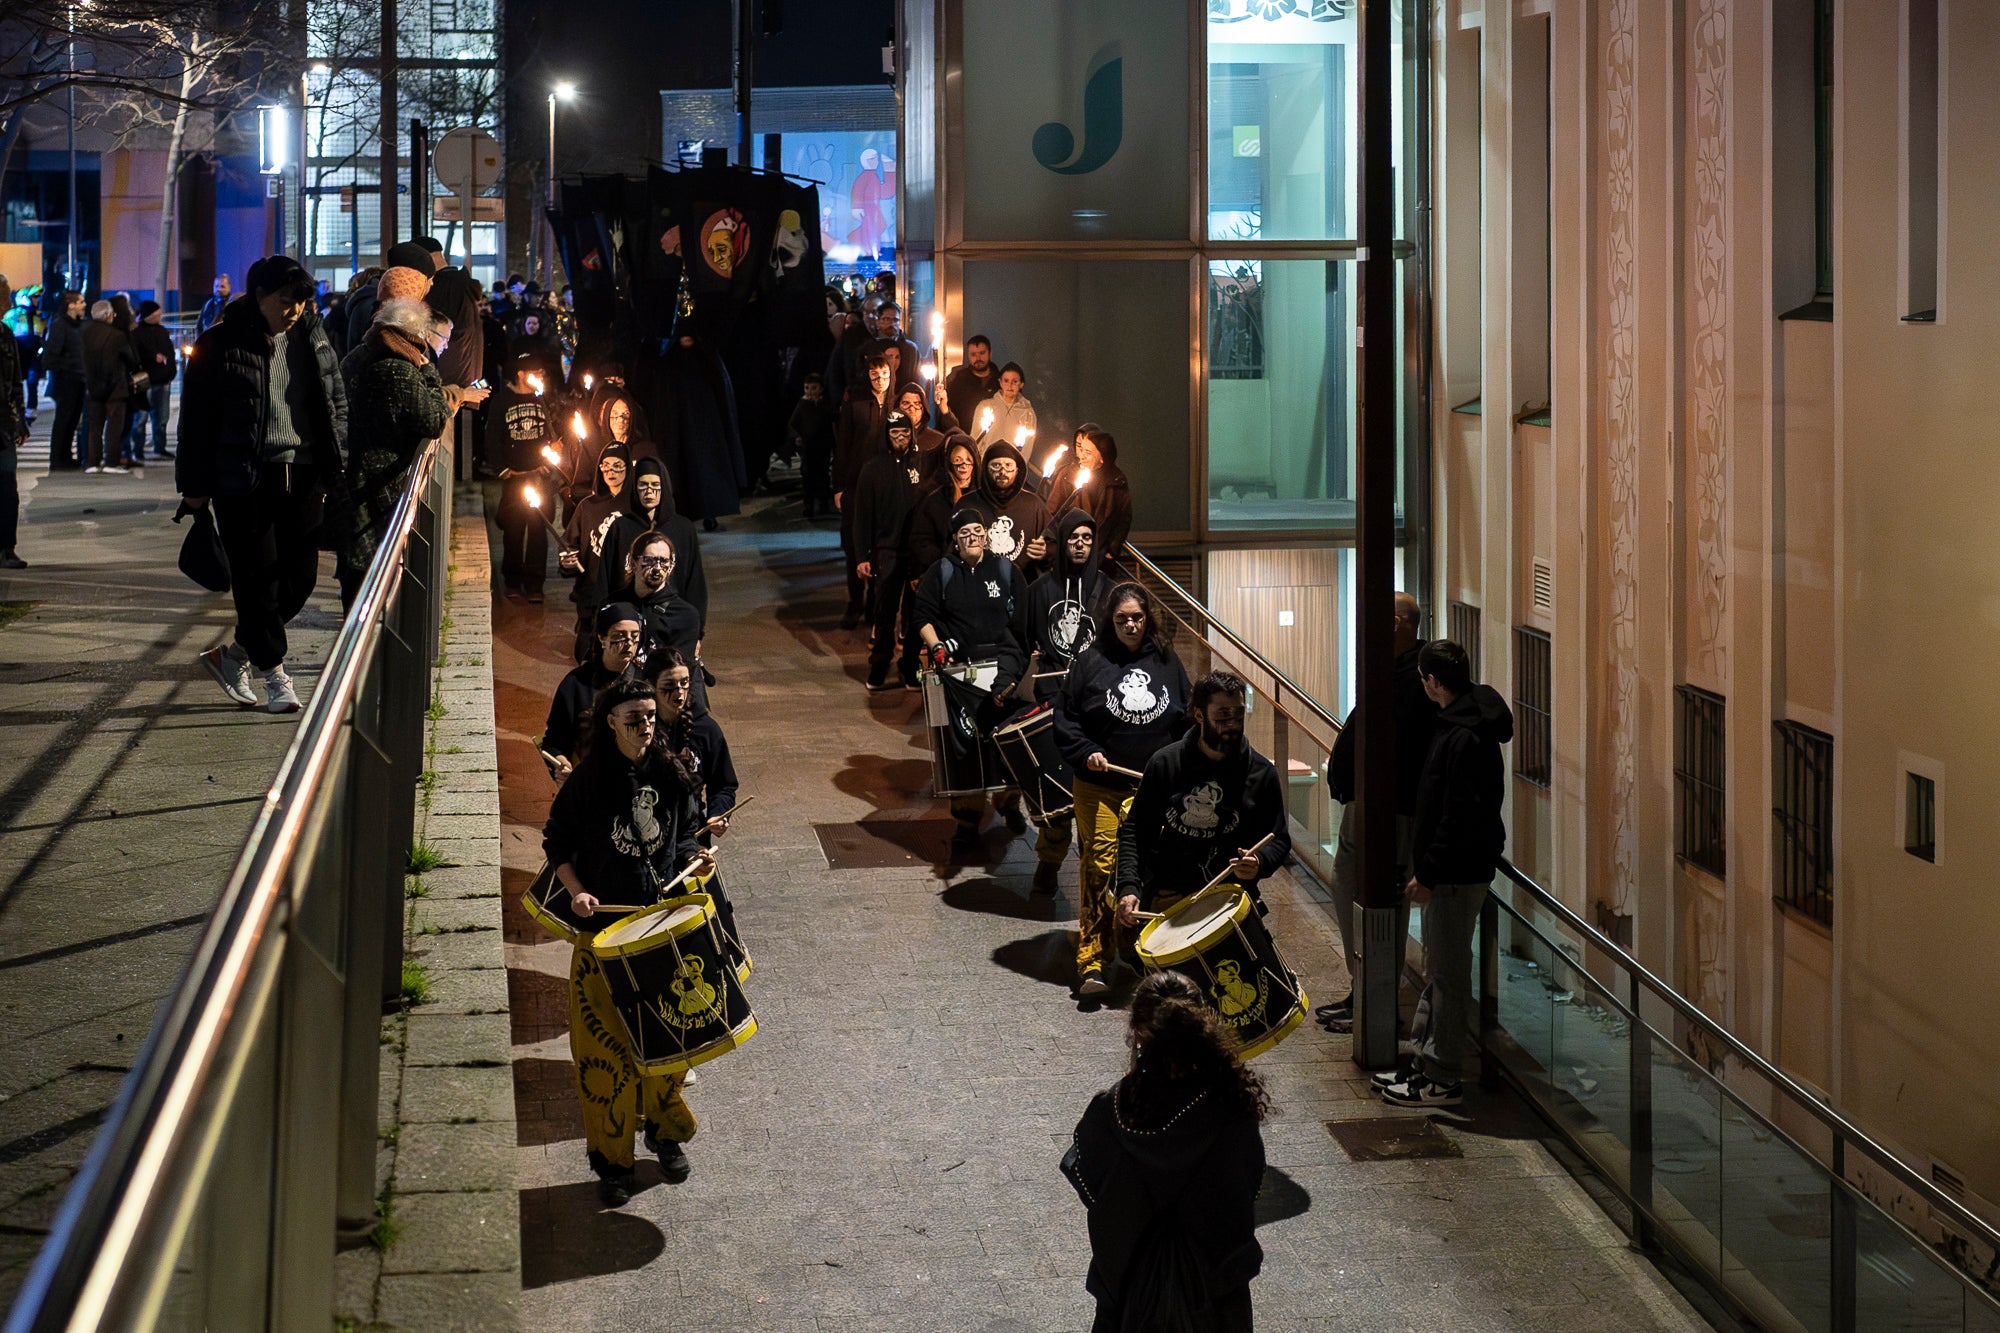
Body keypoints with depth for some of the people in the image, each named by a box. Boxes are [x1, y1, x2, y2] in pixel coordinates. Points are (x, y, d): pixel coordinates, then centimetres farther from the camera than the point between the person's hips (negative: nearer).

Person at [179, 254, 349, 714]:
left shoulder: (313, 340, 9)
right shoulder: (220, 345, -5)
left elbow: (336, 404, 16)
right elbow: (196, 417, -2)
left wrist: (335, 469, 9)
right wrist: (195, 485, -3)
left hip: (301, 477, 5)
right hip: (244, 481, -5)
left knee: (300, 576, 4)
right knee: (258, 577, -2)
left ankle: (233, 655, 22)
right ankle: (274, 676, 9)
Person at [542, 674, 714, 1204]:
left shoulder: (669, 774, 3)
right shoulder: (588, 780, -6)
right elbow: (557, 842, 2)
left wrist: (694, 860, -8)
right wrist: (576, 891, -12)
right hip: (604, 926, -3)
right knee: (607, 1044, -1)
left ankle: (666, 1131, 33)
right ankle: (611, 1160, 11)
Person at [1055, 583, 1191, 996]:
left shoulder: (1166, 661, 8)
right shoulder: (1091, 662, 0)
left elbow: (1187, 718, 15)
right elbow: (1064, 719, 2)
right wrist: (1086, 753, -13)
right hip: (1099, 786, -3)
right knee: (1099, 865, -8)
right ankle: (1091, 963, -7)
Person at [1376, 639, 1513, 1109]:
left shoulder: (1465, 738, -21)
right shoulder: (1461, 723, 10)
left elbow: (1460, 818, -24)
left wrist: (1429, 872, -20)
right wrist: (1425, 868, 19)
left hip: (1457, 875, -10)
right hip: (1449, 872, 10)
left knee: (1448, 973, -3)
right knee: (1438, 970, 16)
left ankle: (1443, 1078, 4)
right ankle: (1425, 1064, 25)